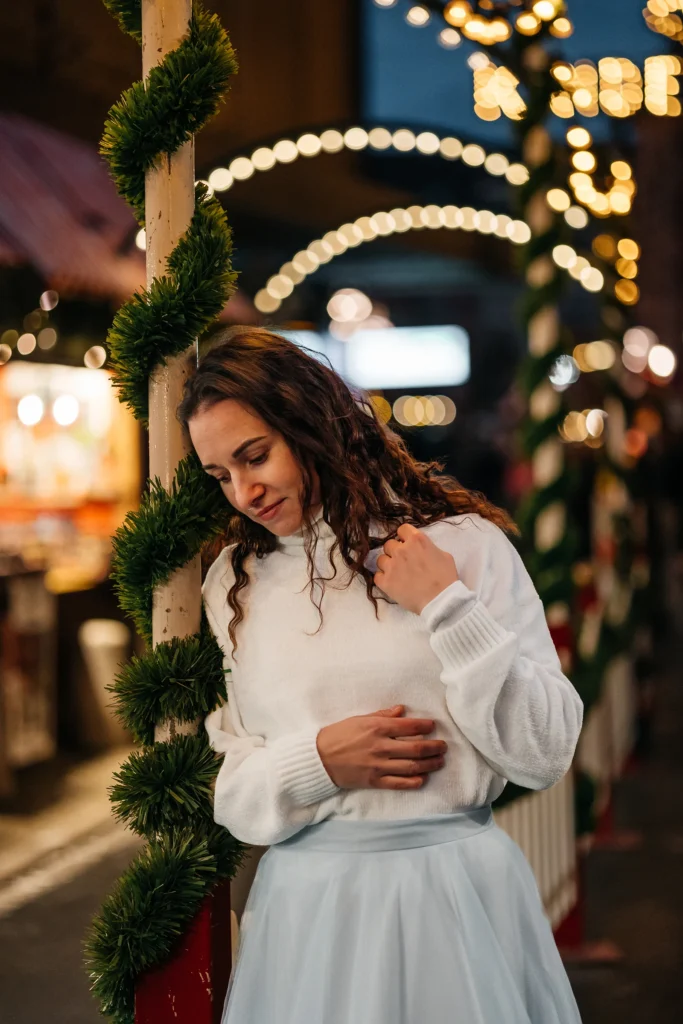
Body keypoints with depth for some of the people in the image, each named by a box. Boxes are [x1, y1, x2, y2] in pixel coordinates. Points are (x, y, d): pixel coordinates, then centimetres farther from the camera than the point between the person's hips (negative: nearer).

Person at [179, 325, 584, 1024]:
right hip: (307, 897, 2)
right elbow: (223, 792, 7)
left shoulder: (464, 543, -4)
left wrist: (446, 608, -14)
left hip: (457, 887, -2)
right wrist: (318, 761, -12)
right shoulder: (233, 584, 6)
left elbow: (546, 755, -7)